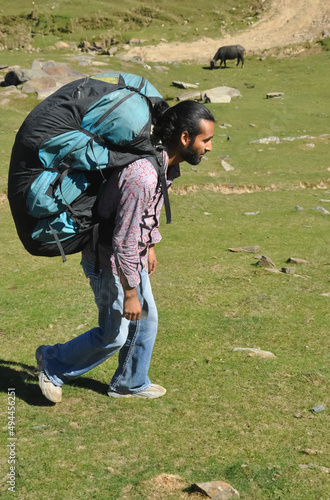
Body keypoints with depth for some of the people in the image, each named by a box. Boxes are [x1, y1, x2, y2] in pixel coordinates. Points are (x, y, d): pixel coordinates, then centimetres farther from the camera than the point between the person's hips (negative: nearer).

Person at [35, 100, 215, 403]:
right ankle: (53, 364, 26)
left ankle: (130, 383, 37)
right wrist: (130, 293, -22)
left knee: (146, 319, 17)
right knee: (114, 335, 4)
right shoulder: (141, 177, -34)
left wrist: (150, 246, 25)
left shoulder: (165, 162, -4)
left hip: (133, 255, 9)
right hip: (109, 262, -9)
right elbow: (124, 241, -29)